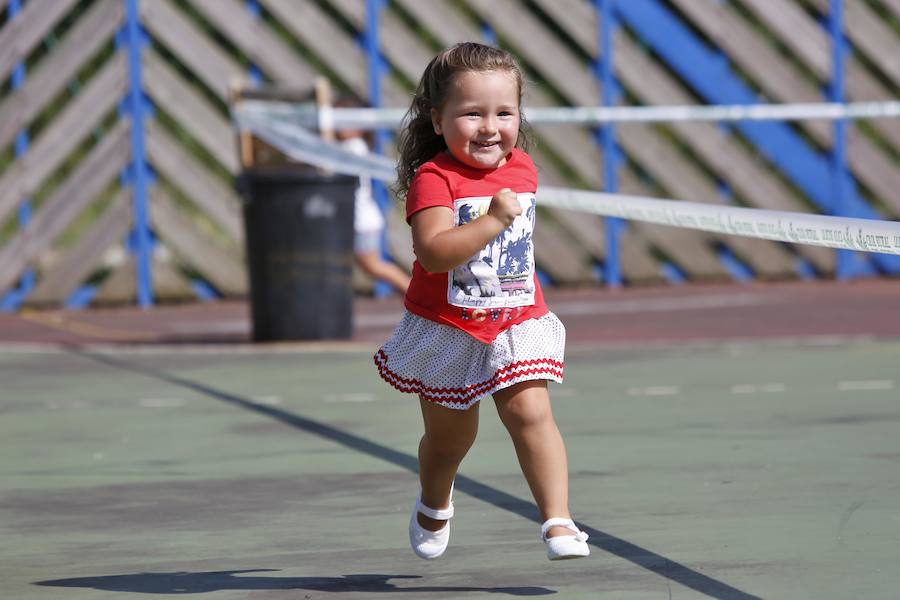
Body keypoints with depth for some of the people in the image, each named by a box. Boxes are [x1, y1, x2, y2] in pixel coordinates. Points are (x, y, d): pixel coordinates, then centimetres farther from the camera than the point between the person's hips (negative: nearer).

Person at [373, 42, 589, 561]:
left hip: (516, 322, 3)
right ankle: (435, 504, 45)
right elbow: (433, 252, -33)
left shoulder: (522, 168, 1)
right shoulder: (433, 178, -19)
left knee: (530, 411, -18)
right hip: (448, 329, -3)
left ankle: (558, 519, -17)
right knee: (449, 436, 15)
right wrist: (493, 219, -37)